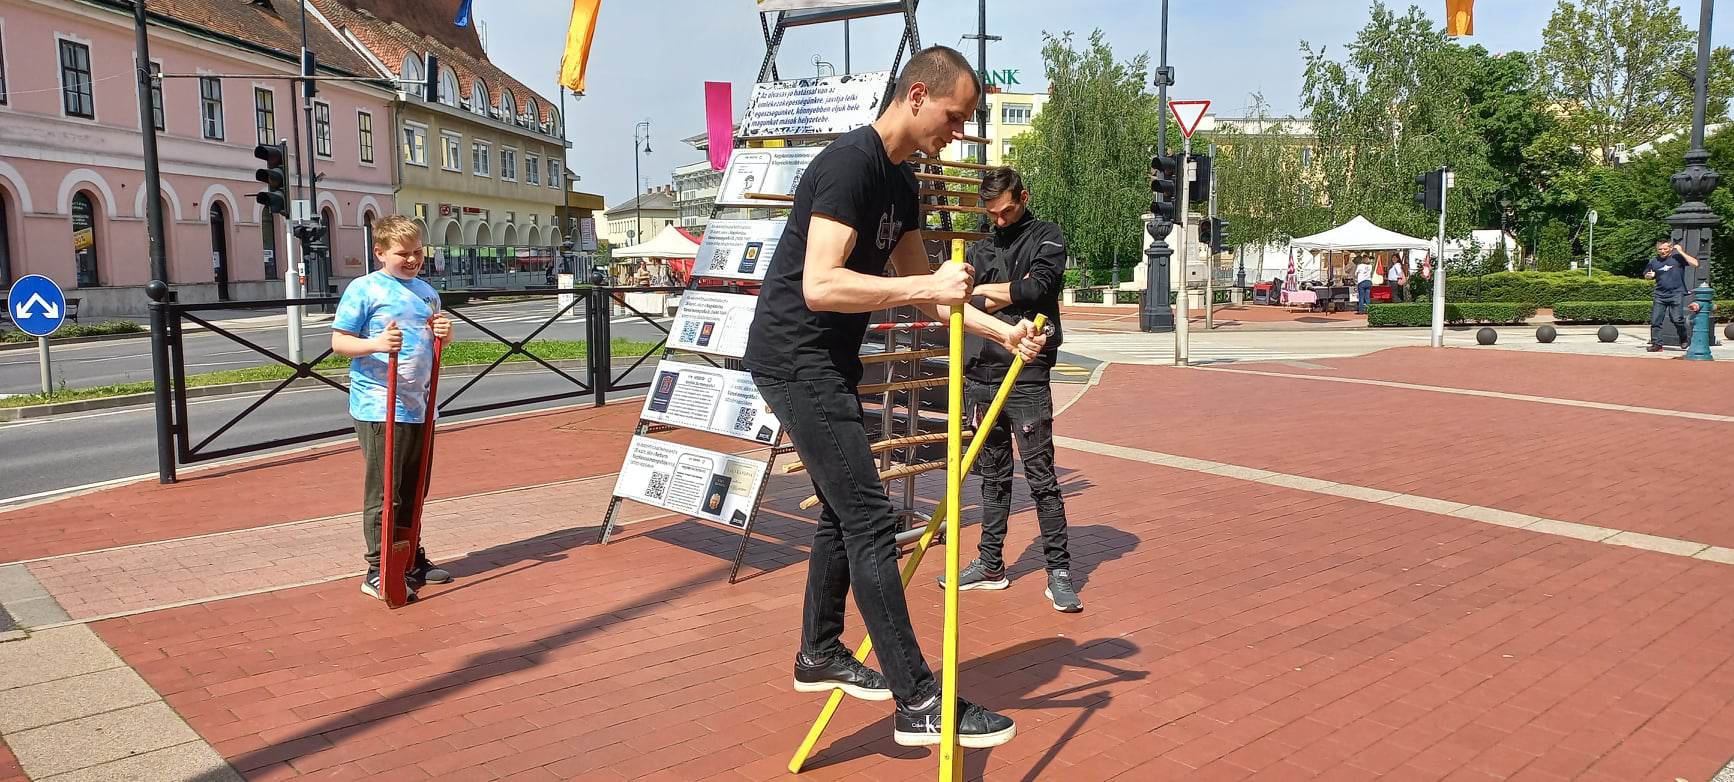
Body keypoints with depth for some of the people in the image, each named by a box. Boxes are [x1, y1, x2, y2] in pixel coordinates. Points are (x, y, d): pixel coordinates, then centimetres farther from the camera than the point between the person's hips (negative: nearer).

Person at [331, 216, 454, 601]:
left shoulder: (427, 291, 15)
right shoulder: (363, 289, -6)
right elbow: (339, 341, -8)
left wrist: (444, 333, 1)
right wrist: (375, 344, -26)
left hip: (420, 406, 7)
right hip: (379, 407, -7)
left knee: (415, 489, 15)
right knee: (383, 492, -4)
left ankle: (412, 560, 28)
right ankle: (378, 571, 3)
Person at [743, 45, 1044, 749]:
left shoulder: (901, 181, 12)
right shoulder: (850, 163, -19)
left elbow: (920, 286, 19)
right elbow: (820, 286, -29)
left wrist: (1001, 331, 11)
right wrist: (926, 286, -33)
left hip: (829, 362, 10)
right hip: (796, 358, -10)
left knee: (843, 511, 18)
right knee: (870, 520, -11)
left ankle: (819, 656, 34)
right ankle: (919, 703, -7)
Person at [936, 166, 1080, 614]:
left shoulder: (1046, 237, 4)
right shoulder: (981, 249, 18)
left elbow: (1039, 287, -14)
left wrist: (985, 291, -3)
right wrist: (1012, 293, -4)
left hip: (1027, 378, -5)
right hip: (982, 377, 5)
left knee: (1041, 476, -6)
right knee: (993, 476, 11)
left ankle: (1059, 571, 0)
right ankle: (991, 565, 19)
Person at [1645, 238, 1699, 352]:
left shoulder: (1677, 257, 1)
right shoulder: (1654, 261, 12)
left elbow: (1695, 264, -12)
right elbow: (1646, 275, 25)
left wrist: (1681, 252, -10)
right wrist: (1649, 275, 1)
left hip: (1676, 293, -4)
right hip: (1659, 295, 4)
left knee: (1677, 319, -12)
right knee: (1655, 320, -2)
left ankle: (1684, 338, 15)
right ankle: (1656, 344, 4)